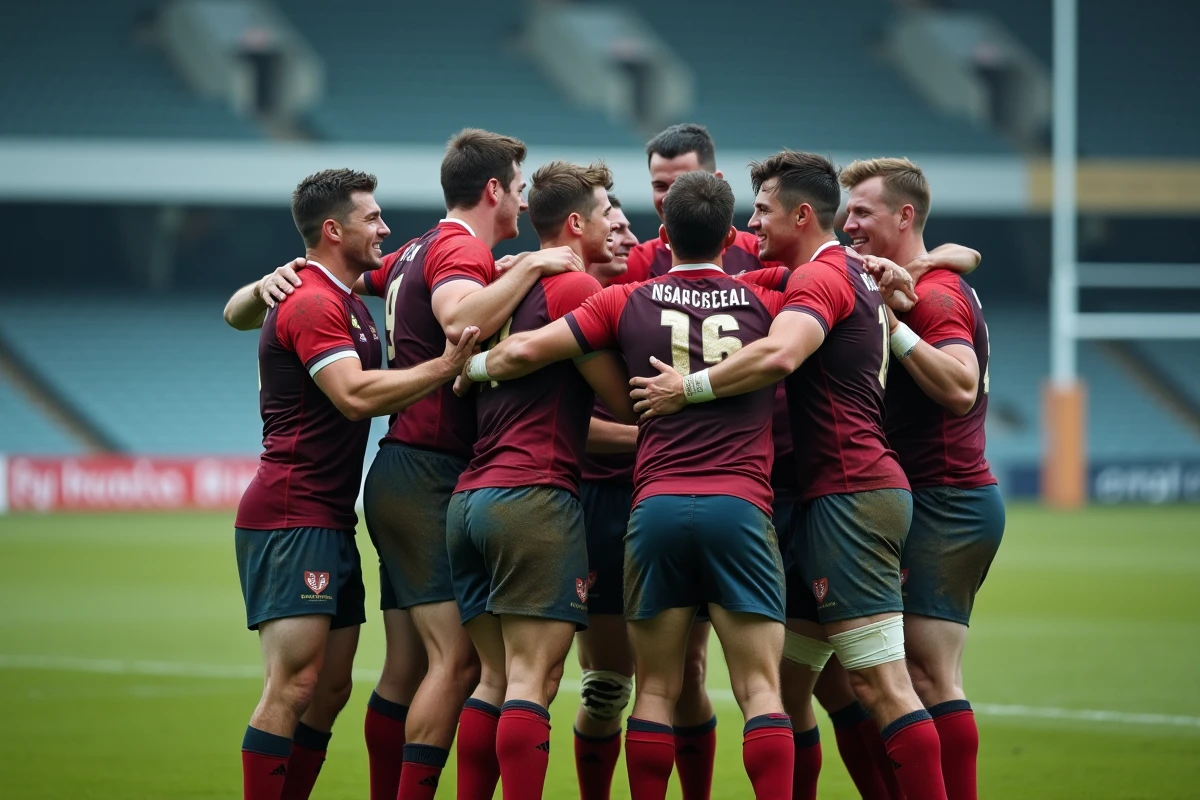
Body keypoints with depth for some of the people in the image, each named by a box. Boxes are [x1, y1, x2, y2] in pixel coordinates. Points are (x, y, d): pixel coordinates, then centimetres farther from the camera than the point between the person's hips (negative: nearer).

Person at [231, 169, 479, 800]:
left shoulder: (349, 303, 20)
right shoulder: (313, 304, -12)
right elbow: (356, 396, -24)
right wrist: (448, 365, -25)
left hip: (330, 523, 10)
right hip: (292, 519, -10)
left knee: (330, 690, 7)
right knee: (294, 684, -14)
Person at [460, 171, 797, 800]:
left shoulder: (627, 303, 8)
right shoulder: (762, 304, 9)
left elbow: (524, 351, 3)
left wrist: (472, 368, 21)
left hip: (656, 505, 1)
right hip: (740, 506, -1)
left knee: (655, 691, 8)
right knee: (761, 689, -3)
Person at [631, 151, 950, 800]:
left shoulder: (822, 275, -10)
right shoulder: (851, 273, 21)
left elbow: (779, 355, -29)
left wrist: (688, 388, -20)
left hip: (850, 495, -10)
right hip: (831, 497, 10)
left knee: (878, 682, -13)